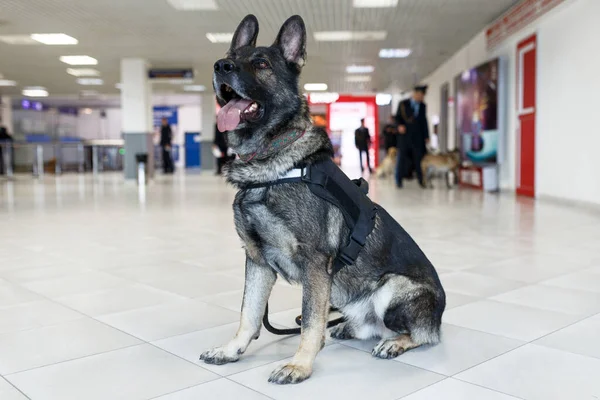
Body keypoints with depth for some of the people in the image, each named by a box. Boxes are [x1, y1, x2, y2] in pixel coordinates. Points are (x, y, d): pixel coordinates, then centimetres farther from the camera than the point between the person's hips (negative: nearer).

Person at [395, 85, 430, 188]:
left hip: (417, 137, 2)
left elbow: (424, 121, 13)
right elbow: (397, 117, 5)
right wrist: (400, 125, -16)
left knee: (419, 158, 0)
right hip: (404, 135, -2)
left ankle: (421, 180, 7)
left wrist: (426, 136, 10)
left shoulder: (423, 106, 9)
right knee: (401, 157, -1)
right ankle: (398, 181, 5)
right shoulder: (403, 104, 2)